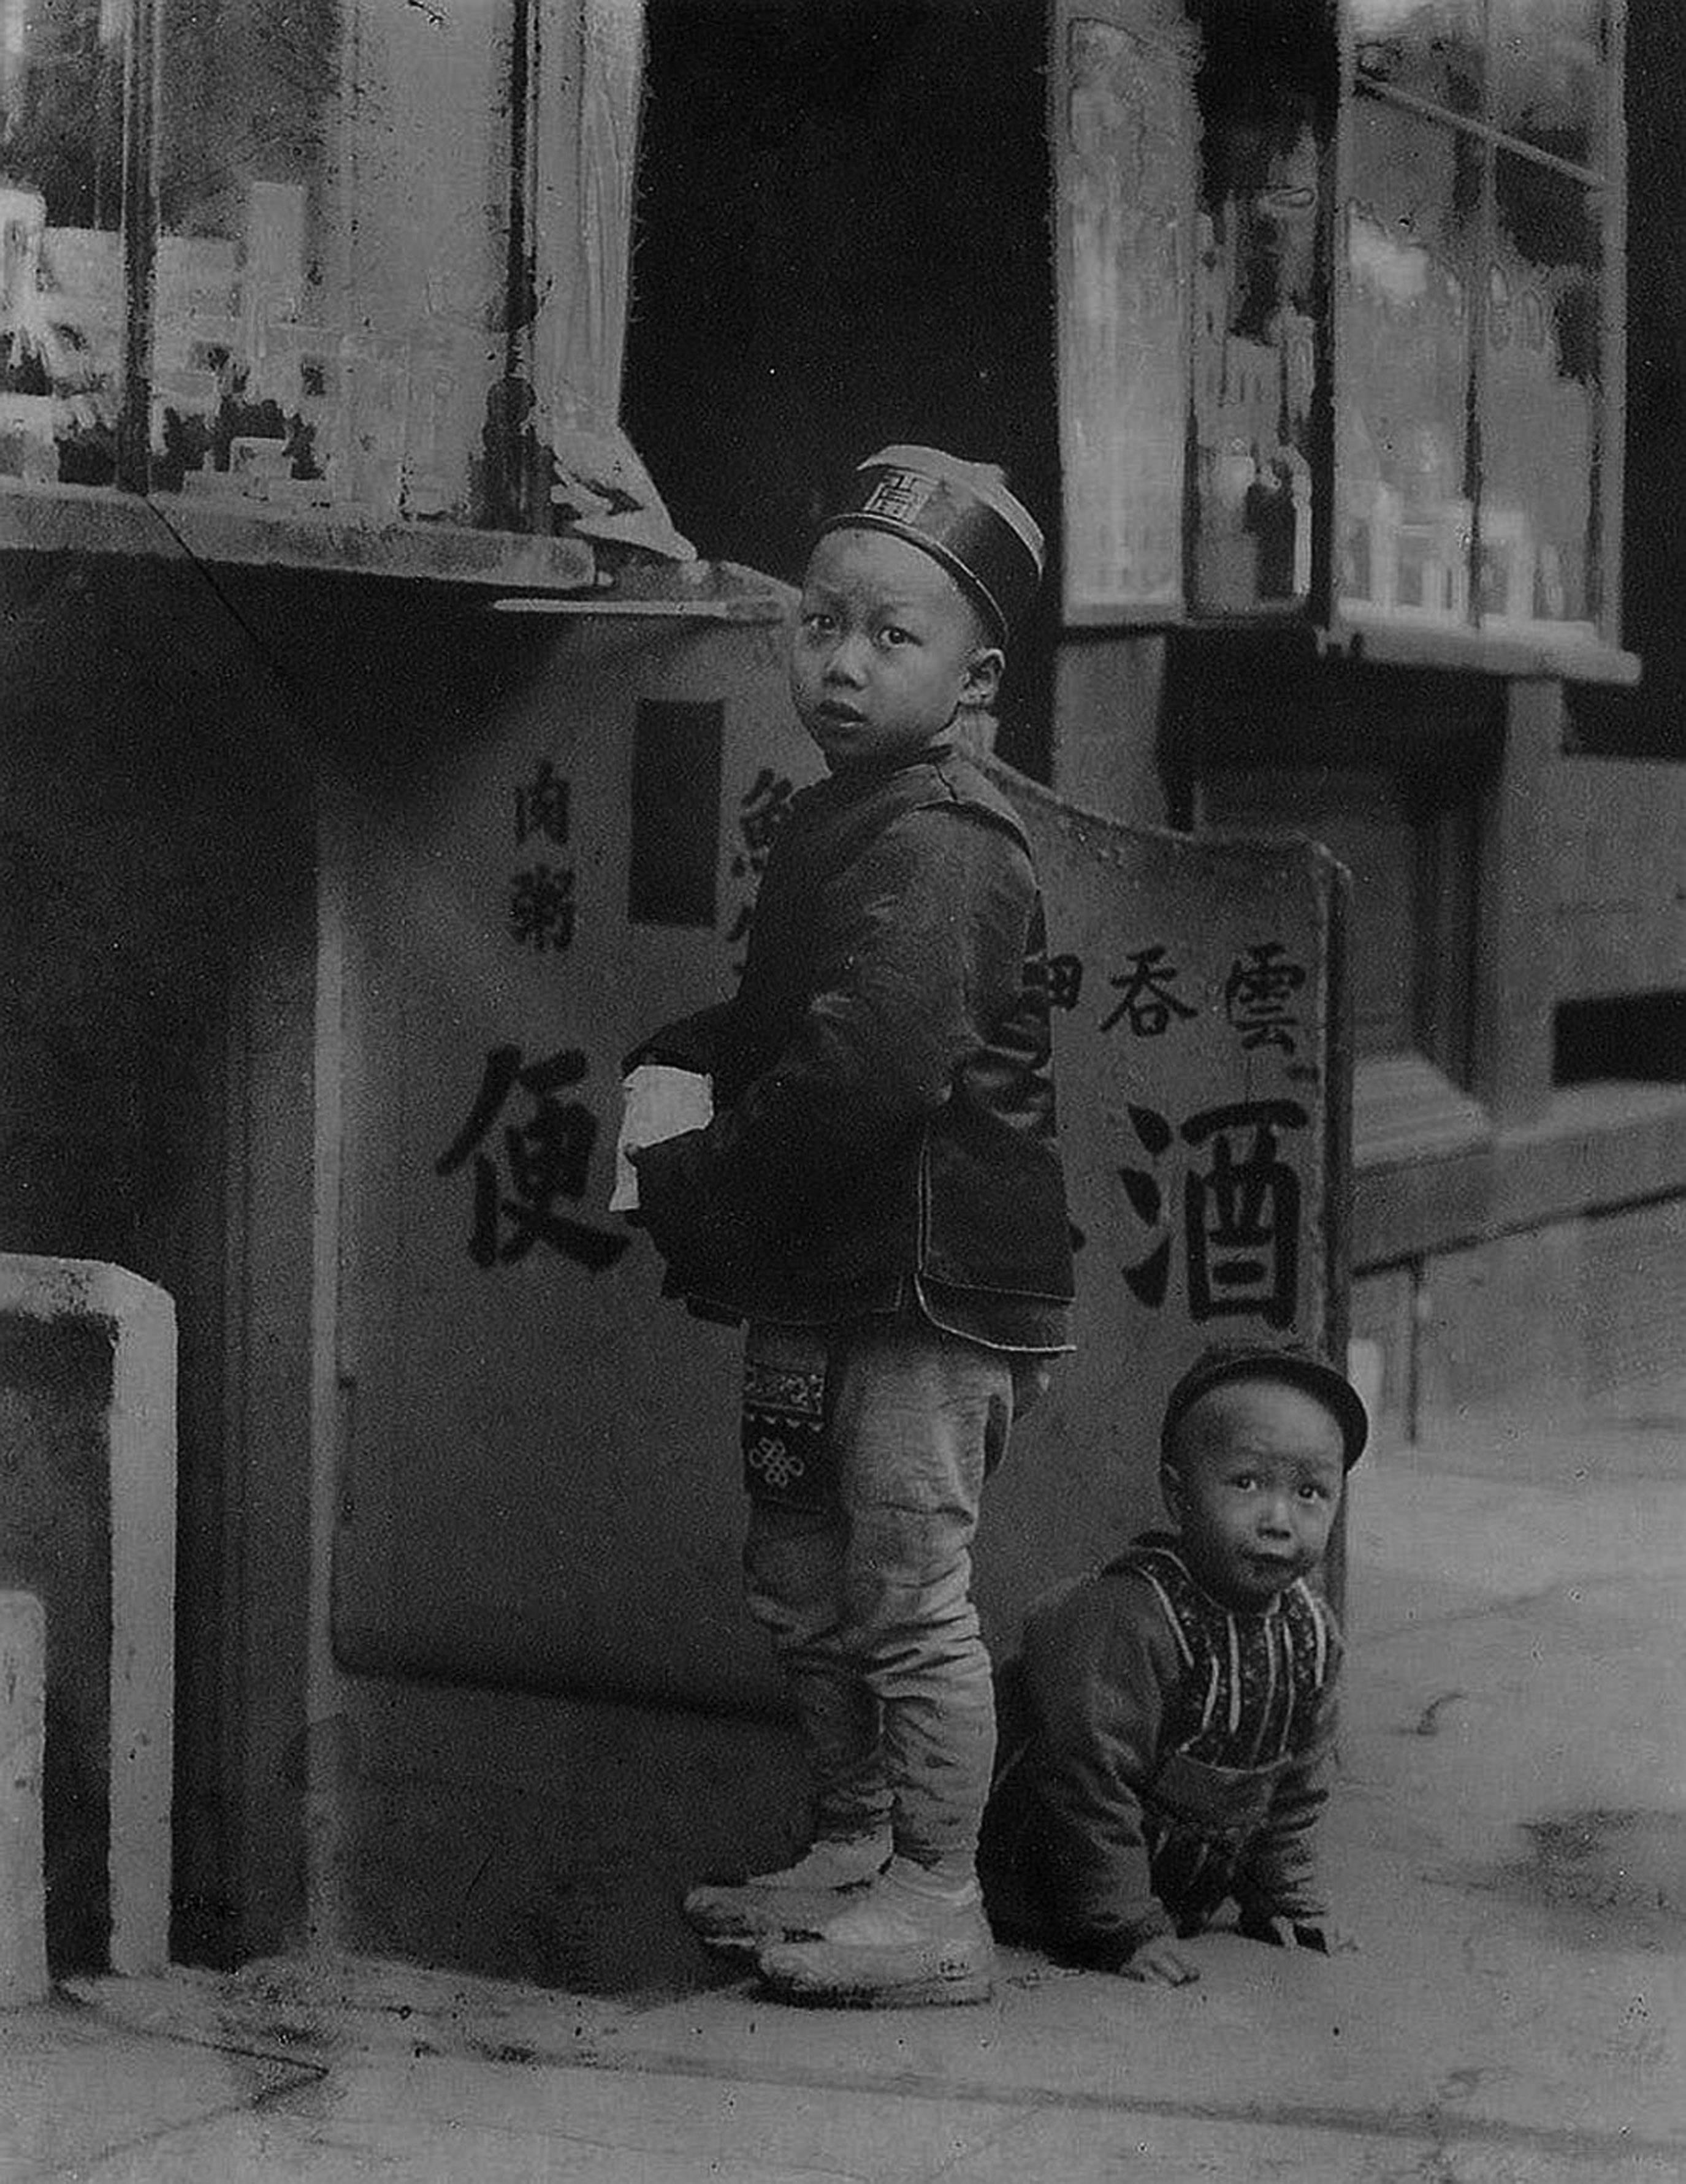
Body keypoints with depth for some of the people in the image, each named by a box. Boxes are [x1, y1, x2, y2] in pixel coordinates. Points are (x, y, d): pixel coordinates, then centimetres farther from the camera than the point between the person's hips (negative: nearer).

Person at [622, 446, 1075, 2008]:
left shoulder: (942, 844, -18)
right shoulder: (830, 825, 14)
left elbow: (867, 1066, -28)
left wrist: (695, 1181, -19)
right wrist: (677, 1063, 8)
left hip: (931, 1284, -10)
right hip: (822, 1280, 10)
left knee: (910, 1588, -3)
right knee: (799, 1583, 18)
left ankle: (937, 1906, 7)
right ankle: (853, 1849, 32)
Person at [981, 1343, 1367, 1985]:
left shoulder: (1311, 1634, -6)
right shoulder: (1123, 1621, -32)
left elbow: (1295, 1788, 9)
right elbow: (1091, 1781, -31)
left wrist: (1286, 1903, 7)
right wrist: (1128, 1929, -29)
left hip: (1183, 1890, 7)